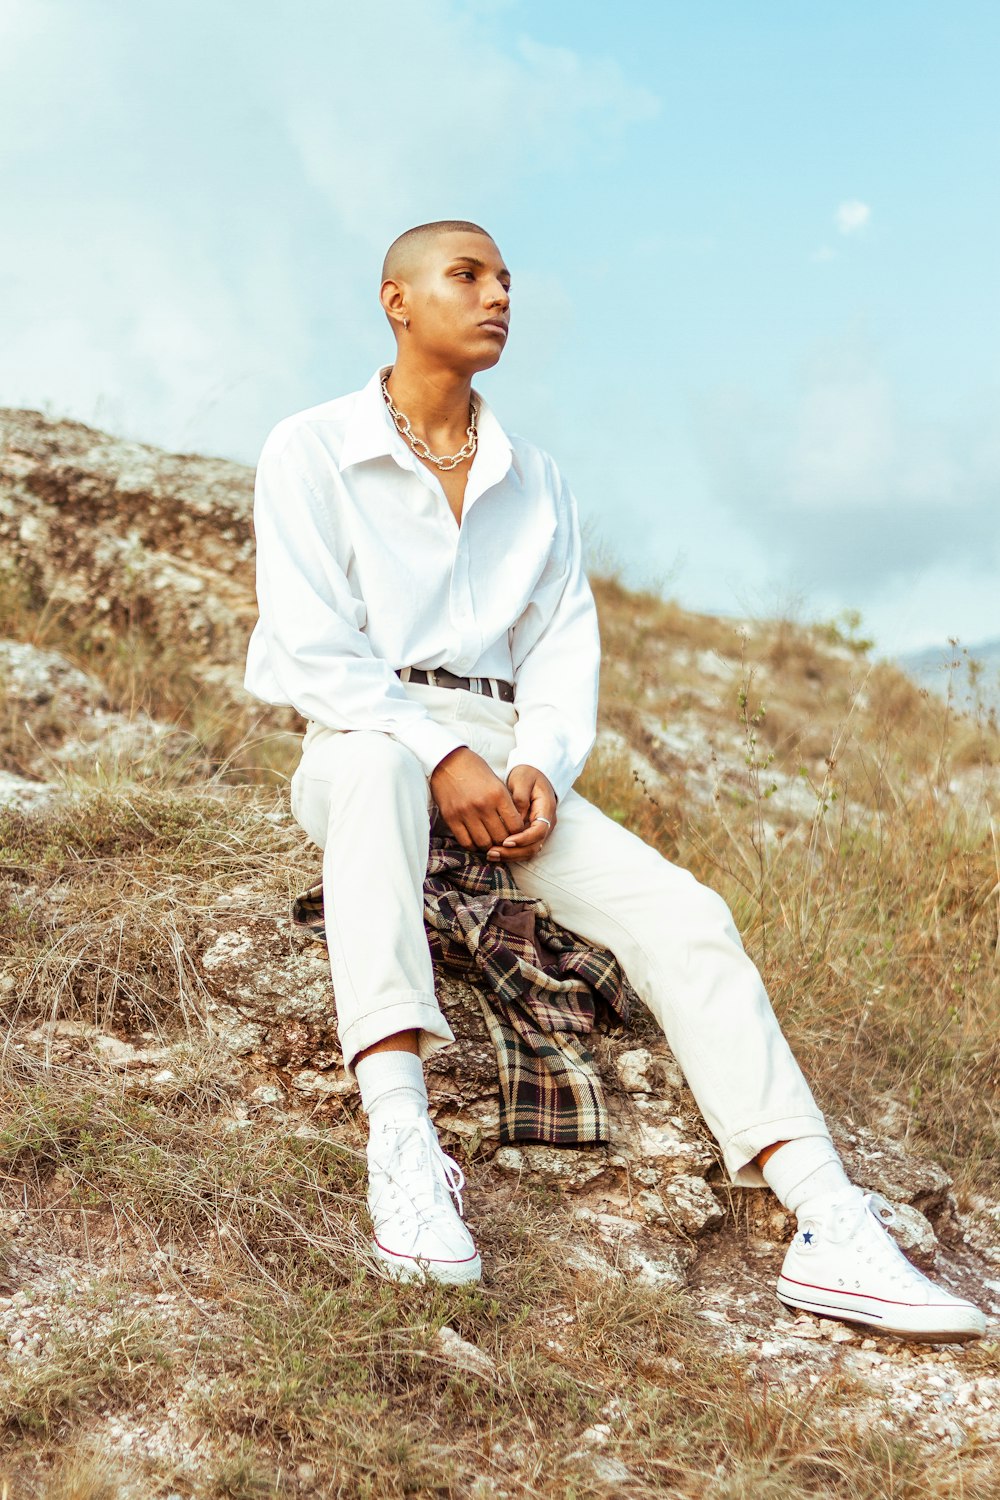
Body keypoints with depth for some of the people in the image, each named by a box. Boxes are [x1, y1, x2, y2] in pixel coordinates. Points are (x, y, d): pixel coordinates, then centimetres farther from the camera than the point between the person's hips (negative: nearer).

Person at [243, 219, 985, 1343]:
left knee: (681, 914, -20)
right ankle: (400, 1143, -51)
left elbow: (562, 644, 8)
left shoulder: (535, 480, 17)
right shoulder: (310, 451, 2)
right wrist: (440, 756, -22)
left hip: (502, 760, 4)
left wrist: (539, 766, -13)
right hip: (361, 741, -4)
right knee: (376, 766, -42)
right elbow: (314, 647, -9)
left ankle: (831, 1232, -27)